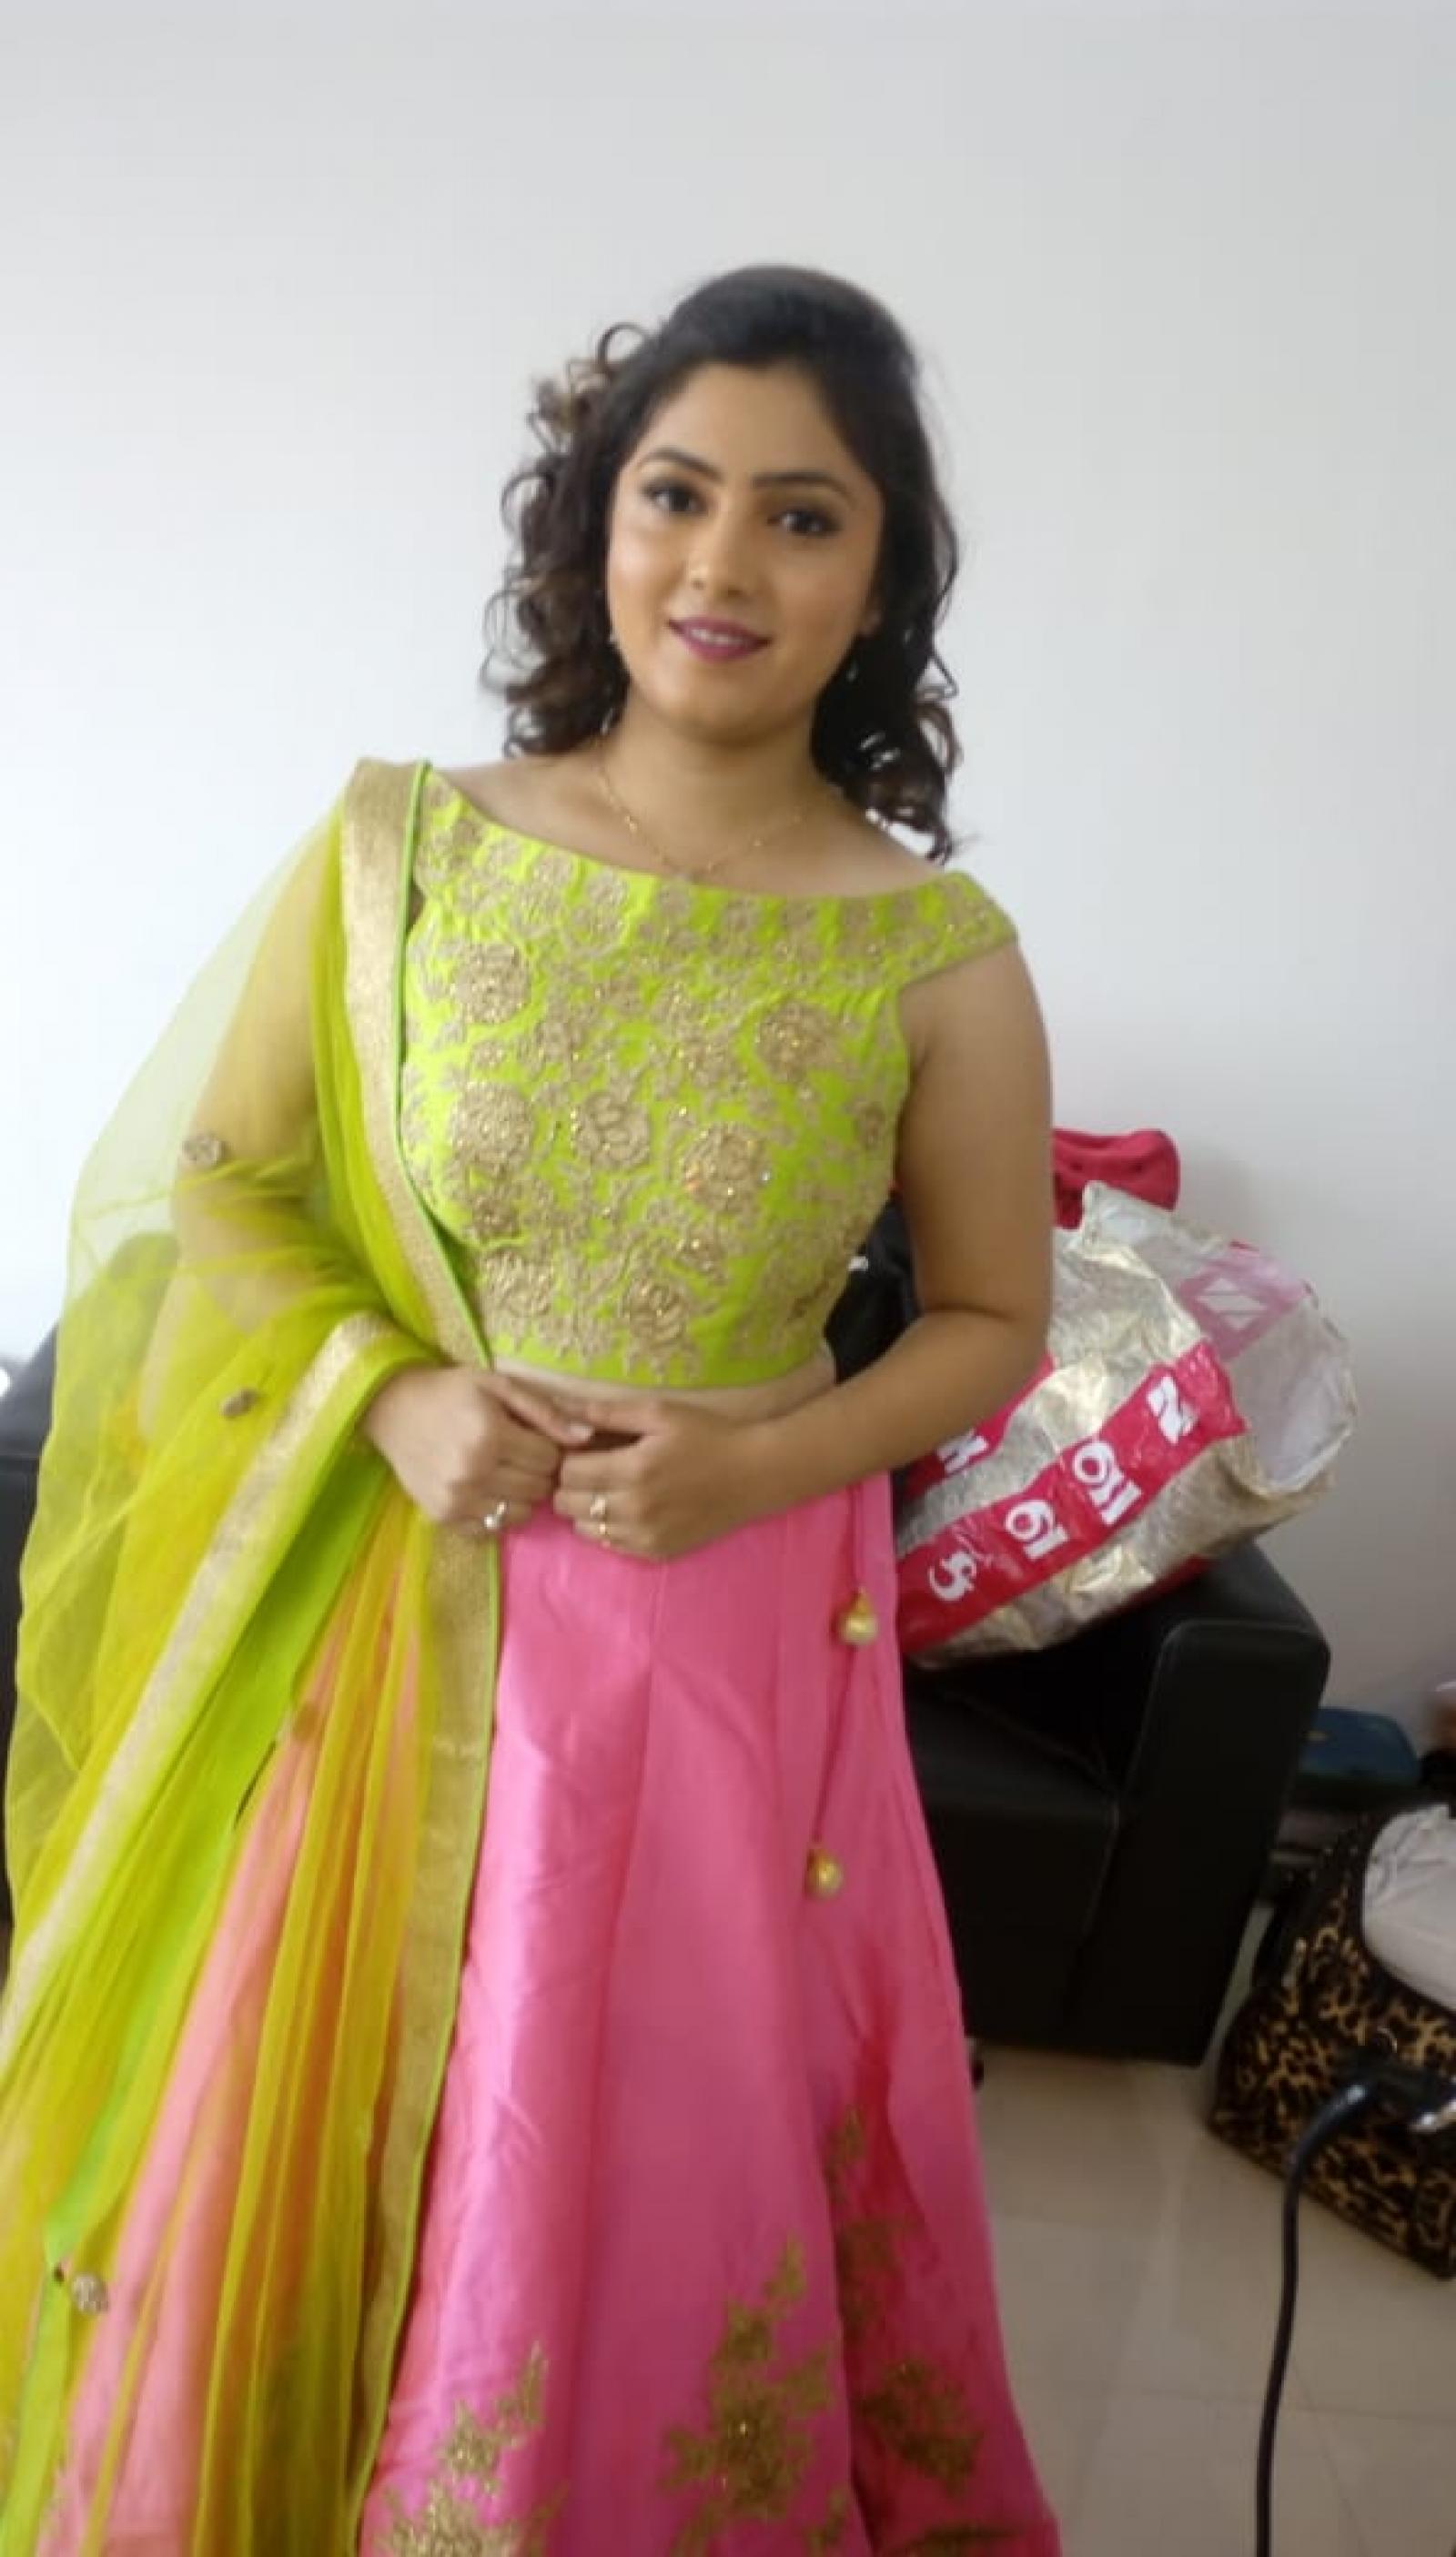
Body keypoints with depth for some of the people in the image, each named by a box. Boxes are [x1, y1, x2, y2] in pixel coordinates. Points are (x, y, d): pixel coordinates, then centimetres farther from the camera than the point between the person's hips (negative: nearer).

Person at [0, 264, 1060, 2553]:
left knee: (663, 2182, 15)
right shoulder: (402, 848, -6)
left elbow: (993, 1321, 3)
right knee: (311, 2141, 17)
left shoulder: (939, 955, -8)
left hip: (738, 1634, 0)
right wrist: (388, 1397, -14)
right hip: (401, 1613, 1)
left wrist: (762, 1458, -14)